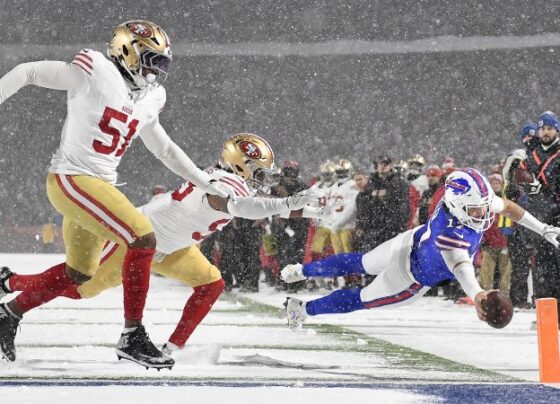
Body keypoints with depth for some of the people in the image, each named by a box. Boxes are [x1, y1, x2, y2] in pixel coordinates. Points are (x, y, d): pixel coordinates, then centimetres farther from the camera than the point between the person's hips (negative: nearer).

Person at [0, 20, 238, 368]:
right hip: (72, 179, -9)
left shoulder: (146, 100, 12)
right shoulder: (94, 71, -12)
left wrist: (209, 184, 23)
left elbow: (165, 149, 25)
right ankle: (133, 336, -12)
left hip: (100, 185, 9)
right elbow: (29, 72, -6)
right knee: (143, 239, -18)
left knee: (79, 273, 18)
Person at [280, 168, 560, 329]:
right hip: (412, 279, -7)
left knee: (360, 263, 29)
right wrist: (477, 294, -86)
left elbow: (507, 206, -4)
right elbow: (460, 266, -66)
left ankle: (301, 271, 51)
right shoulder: (452, 235, -48)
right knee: (361, 299, 16)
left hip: (410, 243, 7)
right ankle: (303, 309, 36)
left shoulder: (479, 203, -24)